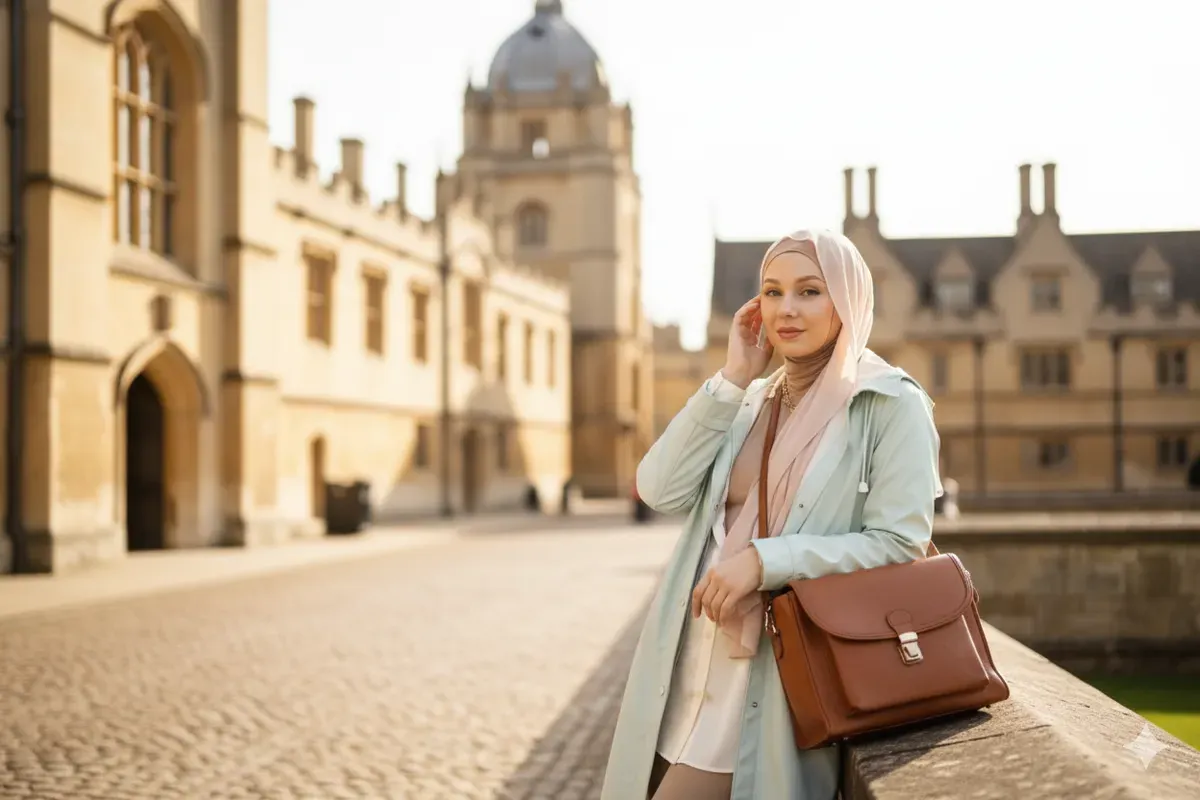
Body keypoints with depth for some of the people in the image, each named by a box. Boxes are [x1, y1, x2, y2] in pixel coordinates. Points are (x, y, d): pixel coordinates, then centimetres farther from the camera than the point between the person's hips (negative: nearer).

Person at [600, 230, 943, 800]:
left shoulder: (891, 404, -6)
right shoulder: (752, 401, 13)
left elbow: (899, 544, -14)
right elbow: (662, 492, 0)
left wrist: (764, 560, -20)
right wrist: (732, 379, -3)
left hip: (781, 672, -6)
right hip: (692, 662, 6)